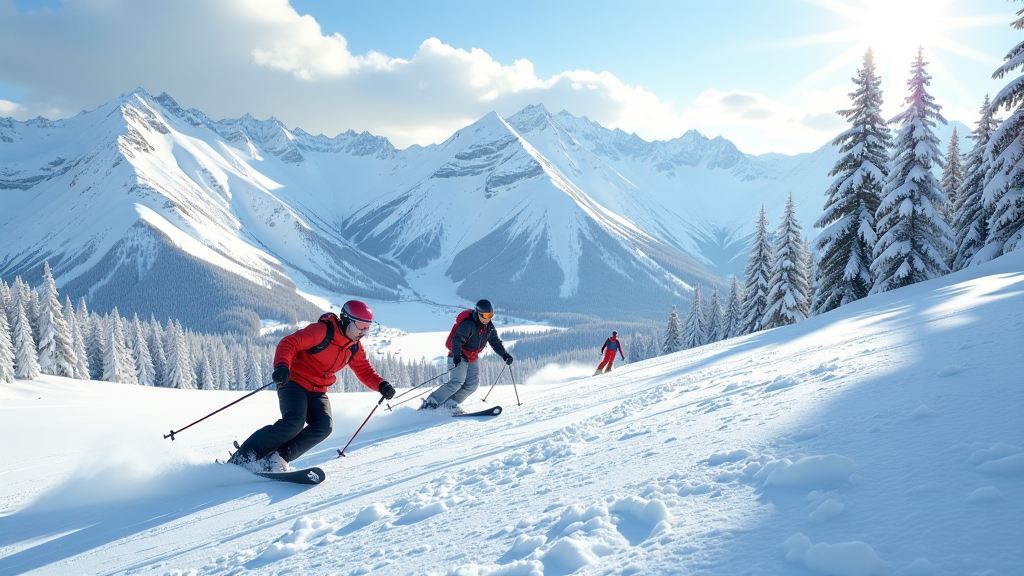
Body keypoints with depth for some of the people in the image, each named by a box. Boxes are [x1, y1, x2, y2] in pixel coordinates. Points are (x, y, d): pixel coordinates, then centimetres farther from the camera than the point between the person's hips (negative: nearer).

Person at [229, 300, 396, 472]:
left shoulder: (354, 348, 7)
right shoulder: (323, 331, -16)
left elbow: (365, 371, 12)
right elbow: (289, 343, -22)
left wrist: (381, 385, -9)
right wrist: (282, 365, -42)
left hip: (317, 391, 7)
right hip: (294, 382, -7)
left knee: (324, 426, -21)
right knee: (295, 422, -29)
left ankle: (277, 459, -15)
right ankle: (243, 456, -15)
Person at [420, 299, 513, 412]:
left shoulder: (489, 326, 4)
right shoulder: (468, 324, -21)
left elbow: (496, 342, 10)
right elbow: (456, 339, -27)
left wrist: (505, 355, -4)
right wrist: (456, 355, -43)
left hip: (471, 359, 8)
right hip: (458, 358, -8)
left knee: (473, 384, -8)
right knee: (457, 382, -23)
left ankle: (449, 404, -6)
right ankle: (429, 403, -19)